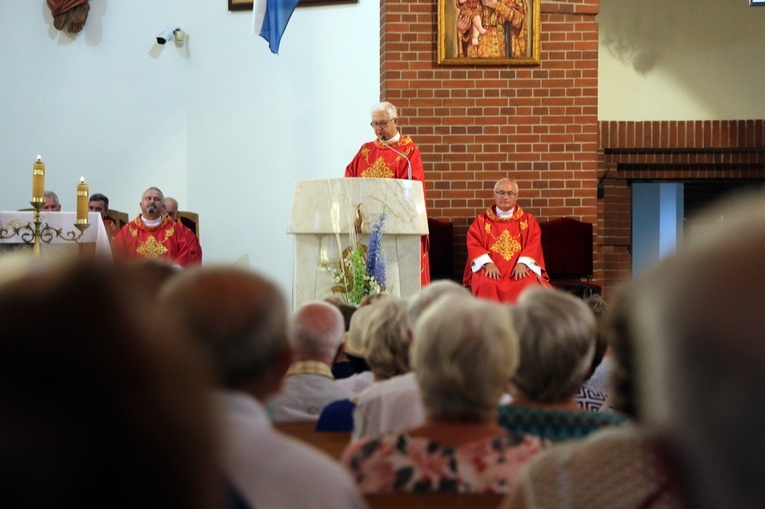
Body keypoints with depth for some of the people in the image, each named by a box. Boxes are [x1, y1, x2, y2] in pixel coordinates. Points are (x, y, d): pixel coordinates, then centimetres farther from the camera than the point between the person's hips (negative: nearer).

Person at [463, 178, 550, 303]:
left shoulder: (528, 220, 14)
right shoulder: (482, 220, 13)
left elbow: (534, 244, 2)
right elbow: (473, 245, 2)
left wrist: (523, 263, -17)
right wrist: (488, 263, -16)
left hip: (520, 267, 1)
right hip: (491, 267, 0)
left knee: (528, 284, -33)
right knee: (485, 285, -34)